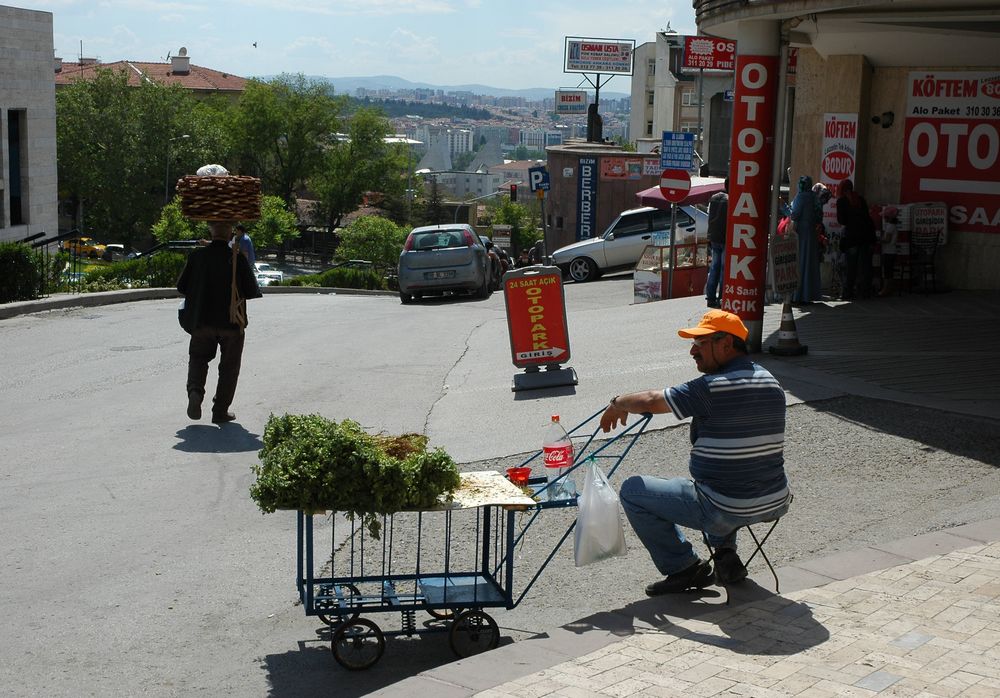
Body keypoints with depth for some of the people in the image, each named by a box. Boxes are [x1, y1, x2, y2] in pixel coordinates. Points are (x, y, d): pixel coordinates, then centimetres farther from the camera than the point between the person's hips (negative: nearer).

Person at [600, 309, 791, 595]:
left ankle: (685, 567, 9)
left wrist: (618, 403, 7)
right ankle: (726, 553, 25)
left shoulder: (712, 388, -19)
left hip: (725, 511, -8)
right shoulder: (769, 381, 6)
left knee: (633, 490, 5)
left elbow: (651, 402, -14)